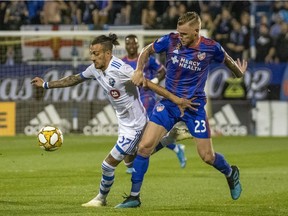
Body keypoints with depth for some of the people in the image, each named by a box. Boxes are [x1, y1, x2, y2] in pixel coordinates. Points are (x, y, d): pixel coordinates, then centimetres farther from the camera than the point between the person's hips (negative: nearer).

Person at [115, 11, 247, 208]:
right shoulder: (171, 40, -11)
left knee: (207, 156, 2)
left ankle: (231, 173, 37)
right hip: (169, 103, 1)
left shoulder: (210, 47, -13)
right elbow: (147, 51, 7)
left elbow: (227, 59, 9)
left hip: (195, 106, -1)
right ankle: (134, 197, -3)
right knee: (144, 146, -13)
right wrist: (139, 70, -8)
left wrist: (240, 73, 27)